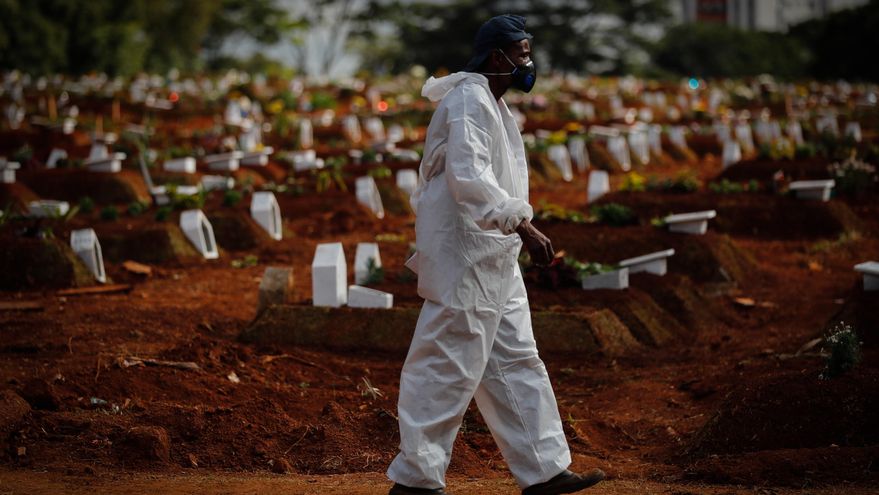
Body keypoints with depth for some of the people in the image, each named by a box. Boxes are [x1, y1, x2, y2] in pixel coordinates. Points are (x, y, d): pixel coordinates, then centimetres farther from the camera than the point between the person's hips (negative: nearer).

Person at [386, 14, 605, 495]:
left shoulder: (491, 103, 17)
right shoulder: (468, 100, -15)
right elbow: (469, 177, -27)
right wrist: (521, 225, -33)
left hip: (494, 261, 11)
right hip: (465, 259, -11)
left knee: (515, 363, 12)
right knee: (449, 367, -5)